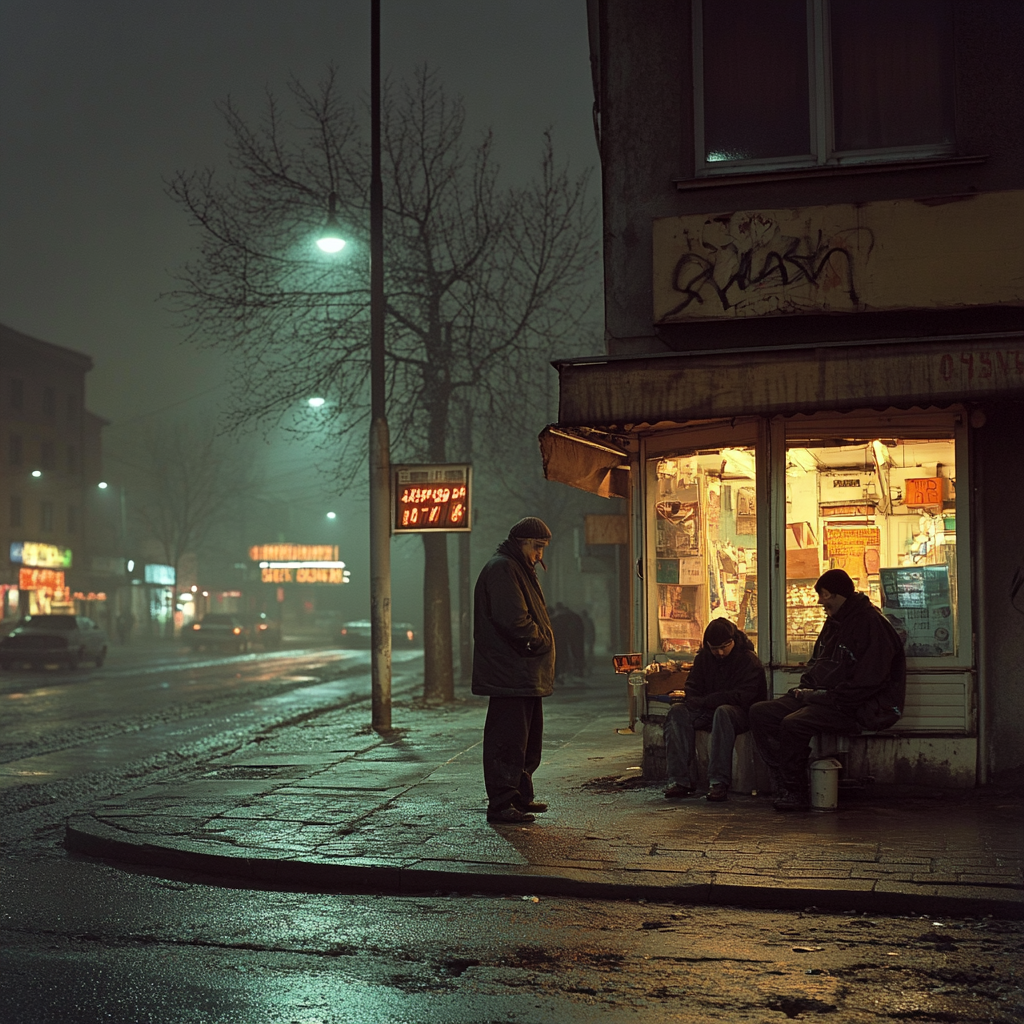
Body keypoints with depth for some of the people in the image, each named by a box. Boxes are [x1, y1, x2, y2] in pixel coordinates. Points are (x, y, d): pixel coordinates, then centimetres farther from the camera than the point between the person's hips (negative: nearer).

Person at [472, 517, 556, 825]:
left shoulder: (521, 569, 22)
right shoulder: (502, 569, -13)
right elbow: (513, 620, -23)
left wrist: (543, 640, 8)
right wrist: (542, 641, -11)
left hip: (526, 676, 11)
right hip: (509, 675, -11)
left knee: (528, 739, 17)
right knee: (507, 740, -8)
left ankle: (521, 797, 27)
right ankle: (501, 805, -5)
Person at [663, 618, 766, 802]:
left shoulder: (749, 660, -9)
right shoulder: (703, 657, 8)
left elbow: (742, 697, -17)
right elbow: (692, 689, 11)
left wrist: (705, 701, -17)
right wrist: (695, 704, -14)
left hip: (739, 713, -5)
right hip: (707, 712, 6)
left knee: (723, 712, -39)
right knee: (677, 712, -21)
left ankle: (719, 782, -40)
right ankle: (680, 780, -29)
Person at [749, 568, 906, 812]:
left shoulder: (870, 623, -12)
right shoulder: (833, 623, 17)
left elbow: (868, 681, -20)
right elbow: (815, 664, 27)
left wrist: (826, 696, -17)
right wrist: (805, 689, 6)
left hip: (856, 708, -10)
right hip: (821, 698, 10)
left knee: (793, 724, -31)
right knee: (760, 713, -5)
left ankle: (794, 795, -16)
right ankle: (783, 785, -11)